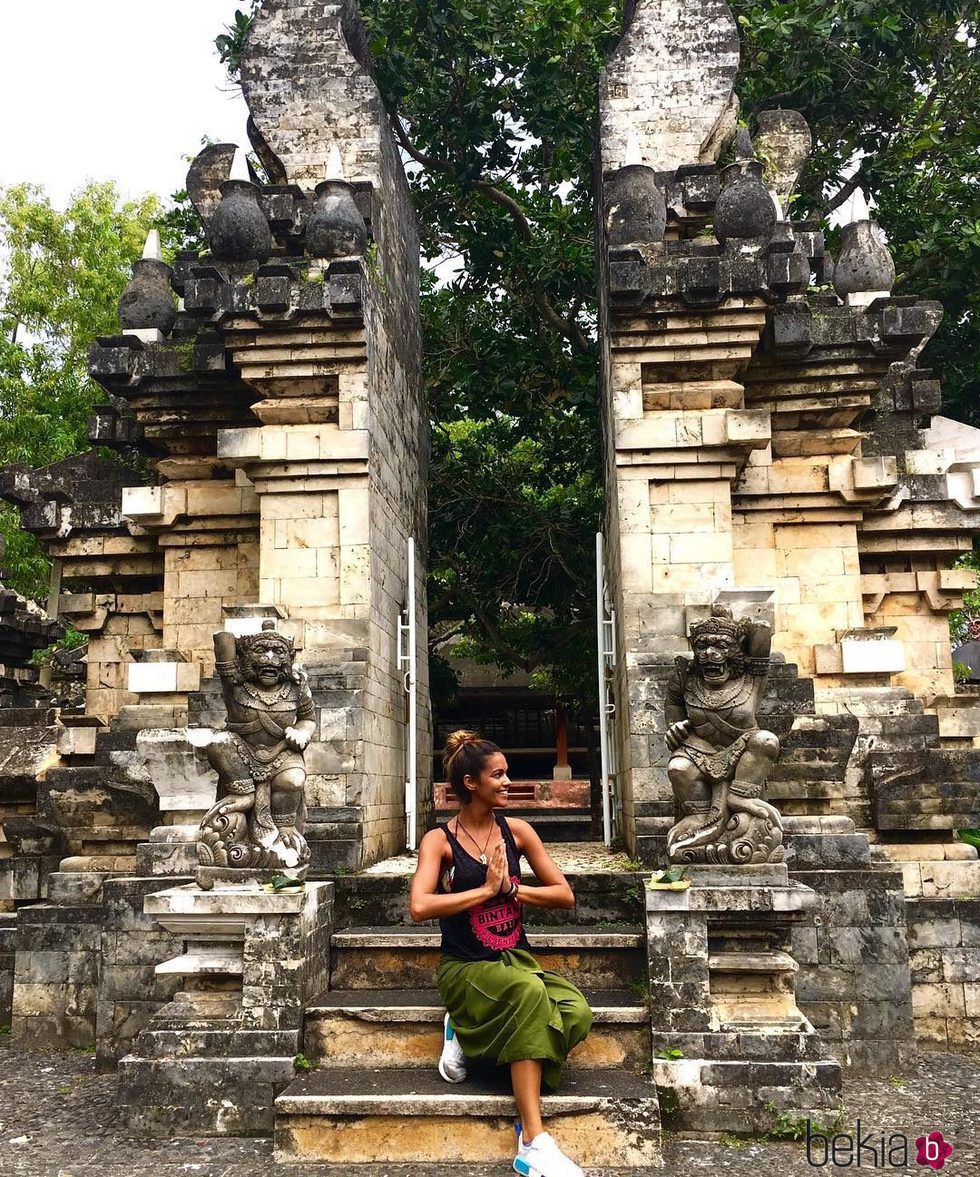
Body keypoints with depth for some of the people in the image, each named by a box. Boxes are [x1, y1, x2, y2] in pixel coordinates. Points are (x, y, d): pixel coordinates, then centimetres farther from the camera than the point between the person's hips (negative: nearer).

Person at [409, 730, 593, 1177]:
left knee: (577, 1013, -27)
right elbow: (419, 907, -22)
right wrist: (487, 889, -16)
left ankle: (470, 1036, -6)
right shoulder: (440, 841, -5)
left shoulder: (517, 831, 5)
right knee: (530, 993, -36)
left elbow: (565, 896, 5)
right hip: (465, 969, -4)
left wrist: (509, 889, -10)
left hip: (516, 960, 4)